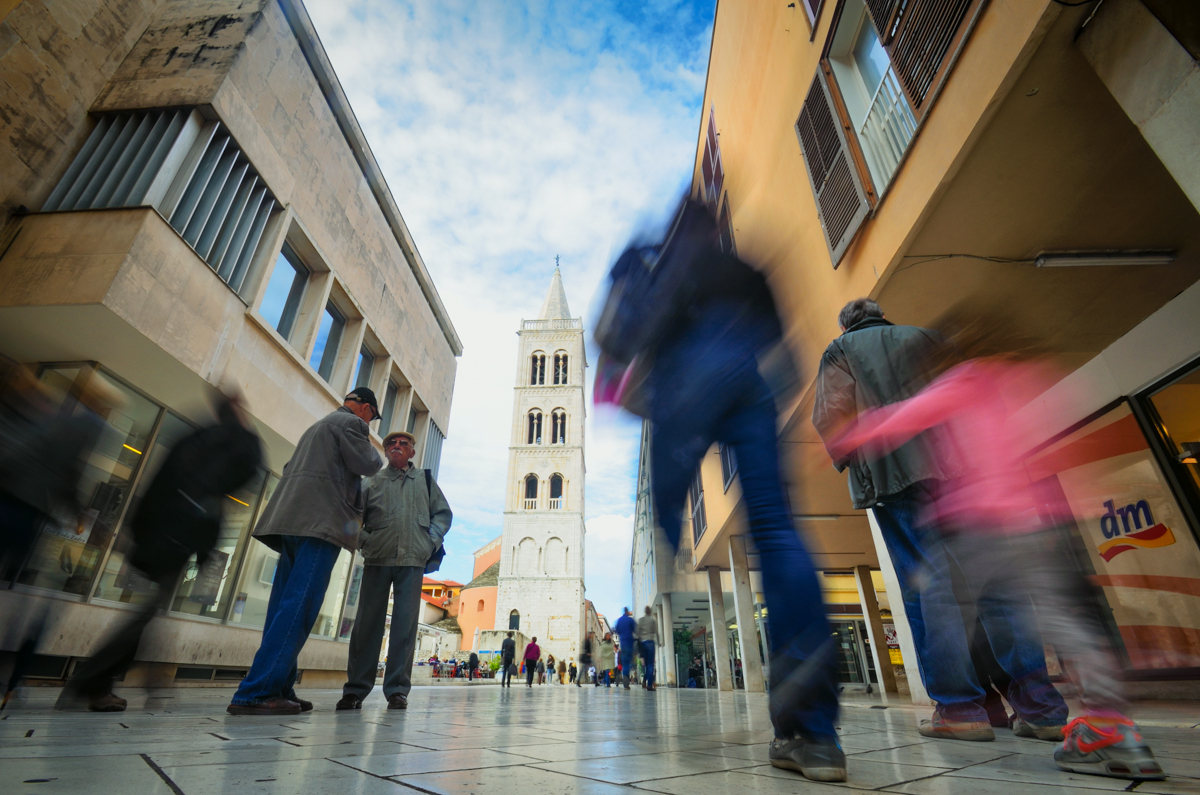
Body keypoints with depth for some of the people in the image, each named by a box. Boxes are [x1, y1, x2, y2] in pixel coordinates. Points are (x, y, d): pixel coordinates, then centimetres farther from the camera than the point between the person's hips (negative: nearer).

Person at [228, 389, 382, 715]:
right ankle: (255, 693, -14)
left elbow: (289, 469, 30)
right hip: (321, 521, -10)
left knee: (284, 607, 7)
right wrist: (374, 451, 12)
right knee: (298, 608, -11)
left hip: (293, 521, 10)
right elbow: (367, 465, -8)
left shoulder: (316, 426, 28)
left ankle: (277, 689, 10)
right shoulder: (352, 423, 0)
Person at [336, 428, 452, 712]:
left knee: (405, 625, 0)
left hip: (412, 561, 0)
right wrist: (365, 541, -6)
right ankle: (356, 688, 14)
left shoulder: (425, 479, 14)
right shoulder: (373, 482, 12)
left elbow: (443, 513, 14)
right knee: (368, 622, 3)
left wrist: (432, 541, 1)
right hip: (377, 560, 0)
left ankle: (397, 690, 7)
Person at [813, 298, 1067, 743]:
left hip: (897, 474, -4)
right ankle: (1041, 708, 6)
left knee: (927, 586, -4)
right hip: (962, 468, 4)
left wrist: (848, 461, 11)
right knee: (996, 579, 4)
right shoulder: (925, 338, 24)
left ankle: (960, 708, -4)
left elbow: (832, 414, -2)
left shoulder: (841, 349, 13)